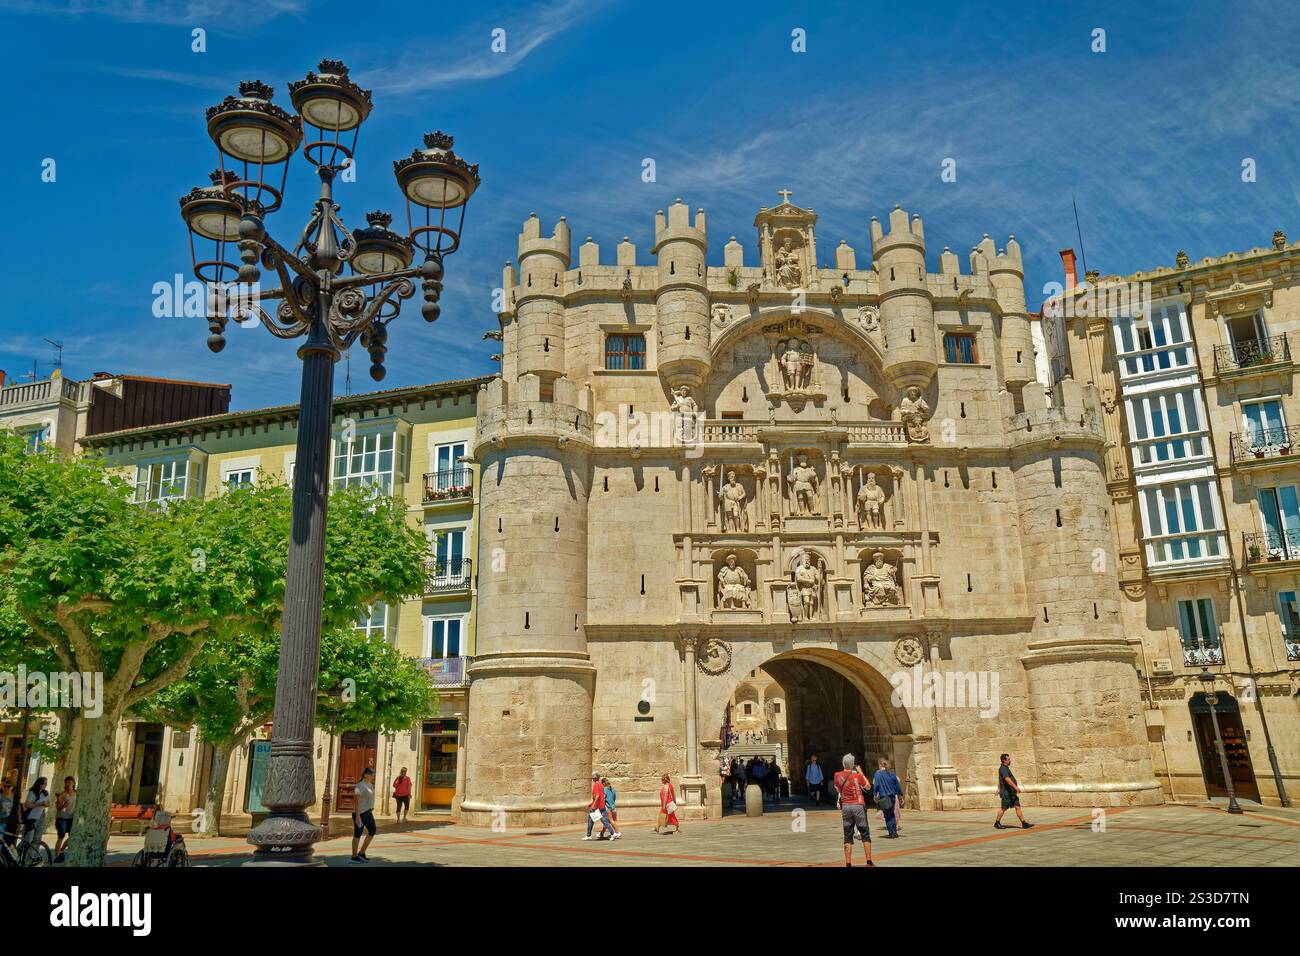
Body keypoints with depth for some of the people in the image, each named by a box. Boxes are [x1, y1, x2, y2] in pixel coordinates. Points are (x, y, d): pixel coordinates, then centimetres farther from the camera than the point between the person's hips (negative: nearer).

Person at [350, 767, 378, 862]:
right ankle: (354, 857, 13)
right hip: (360, 813, -10)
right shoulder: (360, 786, -18)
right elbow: (356, 801, -21)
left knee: (372, 830, 10)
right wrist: (357, 816, -23)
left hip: (368, 812, 10)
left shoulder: (370, 785, 11)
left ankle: (362, 853, 17)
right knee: (358, 834, 1)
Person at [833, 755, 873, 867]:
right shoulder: (857, 776, -10)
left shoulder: (837, 776, -1)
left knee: (848, 836, 7)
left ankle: (848, 863, 3)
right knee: (865, 835, 6)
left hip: (845, 806, 3)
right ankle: (869, 862, 3)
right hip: (858, 805, -3)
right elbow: (868, 787, 7)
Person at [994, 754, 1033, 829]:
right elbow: (1007, 779, -29)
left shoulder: (1006, 768, 17)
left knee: (1018, 807, 3)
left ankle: (1024, 823, 0)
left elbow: (999, 779, 26)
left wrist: (998, 789, 32)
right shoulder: (1003, 768, -16)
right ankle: (997, 823, 12)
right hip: (1007, 793, -9)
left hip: (1012, 793, 9)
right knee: (1004, 808, 0)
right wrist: (1016, 787, -33)